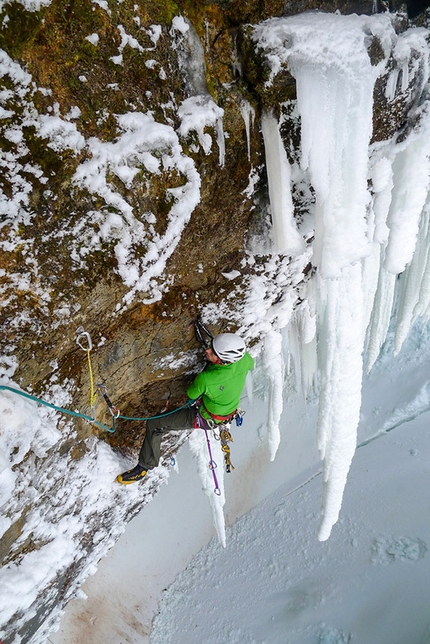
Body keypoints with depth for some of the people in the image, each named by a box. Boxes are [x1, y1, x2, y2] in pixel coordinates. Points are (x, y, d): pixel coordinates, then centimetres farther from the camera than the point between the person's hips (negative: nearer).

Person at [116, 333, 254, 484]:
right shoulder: (243, 359, -26)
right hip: (230, 410, 6)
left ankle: (144, 467, 18)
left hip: (205, 417, -6)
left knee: (153, 425, 2)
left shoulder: (206, 379, -41)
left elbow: (191, 394, -16)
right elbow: (251, 365, 2)